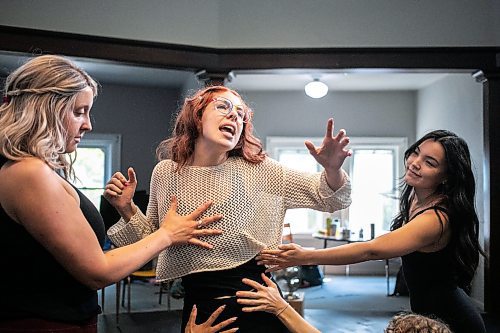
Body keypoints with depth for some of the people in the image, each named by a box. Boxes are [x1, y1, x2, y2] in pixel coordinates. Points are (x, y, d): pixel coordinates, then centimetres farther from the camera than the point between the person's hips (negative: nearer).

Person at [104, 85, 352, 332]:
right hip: (198, 311, 1)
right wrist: (127, 209, -6)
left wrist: (332, 168, -26)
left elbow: (332, 199, -5)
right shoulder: (166, 173, -1)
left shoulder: (257, 169, -7)